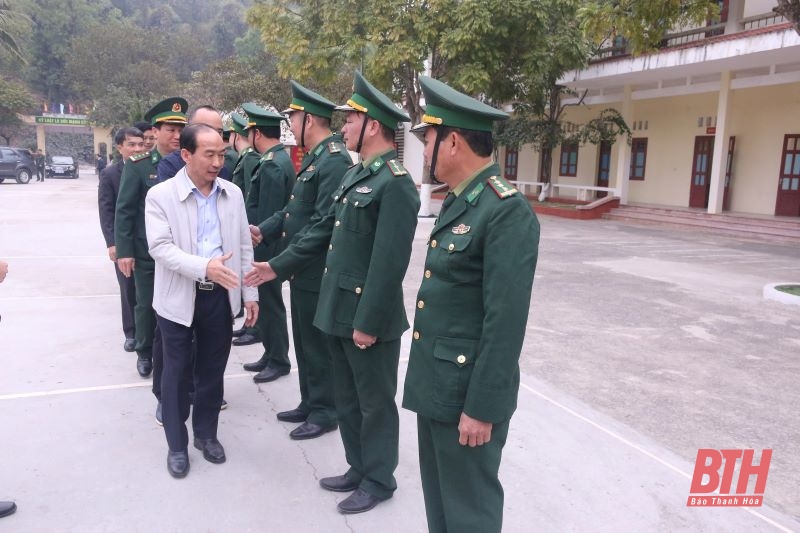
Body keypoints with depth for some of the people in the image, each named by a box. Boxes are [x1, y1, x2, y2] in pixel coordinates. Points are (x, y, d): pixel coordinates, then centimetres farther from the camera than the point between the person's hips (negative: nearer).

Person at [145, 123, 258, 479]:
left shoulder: (233, 193, 3)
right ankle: (177, 444, 25)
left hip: (220, 297, 3)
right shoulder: (160, 195, -8)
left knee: (212, 369, 14)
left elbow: (244, 247, 7)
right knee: (177, 372, 9)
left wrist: (250, 293, 6)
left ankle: (206, 434, 32)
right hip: (179, 298, -3)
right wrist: (204, 267, -31)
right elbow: (160, 247, -17)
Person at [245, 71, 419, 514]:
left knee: (375, 402, 8)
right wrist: (278, 265, 17)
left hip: (368, 317, -9)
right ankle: (359, 469, 37)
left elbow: (389, 262, -23)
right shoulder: (355, 175, 12)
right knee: (347, 399, 20)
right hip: (338, 310, 9)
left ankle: (379, 480, 26)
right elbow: (324, 231, 18)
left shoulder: (395, 184, -18)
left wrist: (369, 321, -22)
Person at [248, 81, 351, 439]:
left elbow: (324, 223, -25)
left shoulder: (334, 160, -19)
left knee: (318, 344, 3)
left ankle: (324, 412, 18)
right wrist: (264, 231, 5)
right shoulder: (314, 157, 14)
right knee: (304, 341, 19)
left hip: (317, 272, -10)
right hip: (302, 270, 10)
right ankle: (309, 403, 33)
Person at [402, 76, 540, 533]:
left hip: (468, 391, -9)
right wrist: (427, 374, 18)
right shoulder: (458, 201, 10)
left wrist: (482, 407, -20)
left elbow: (506, 321, -23)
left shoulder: (507, 211, -21)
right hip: (435, 383, 9)